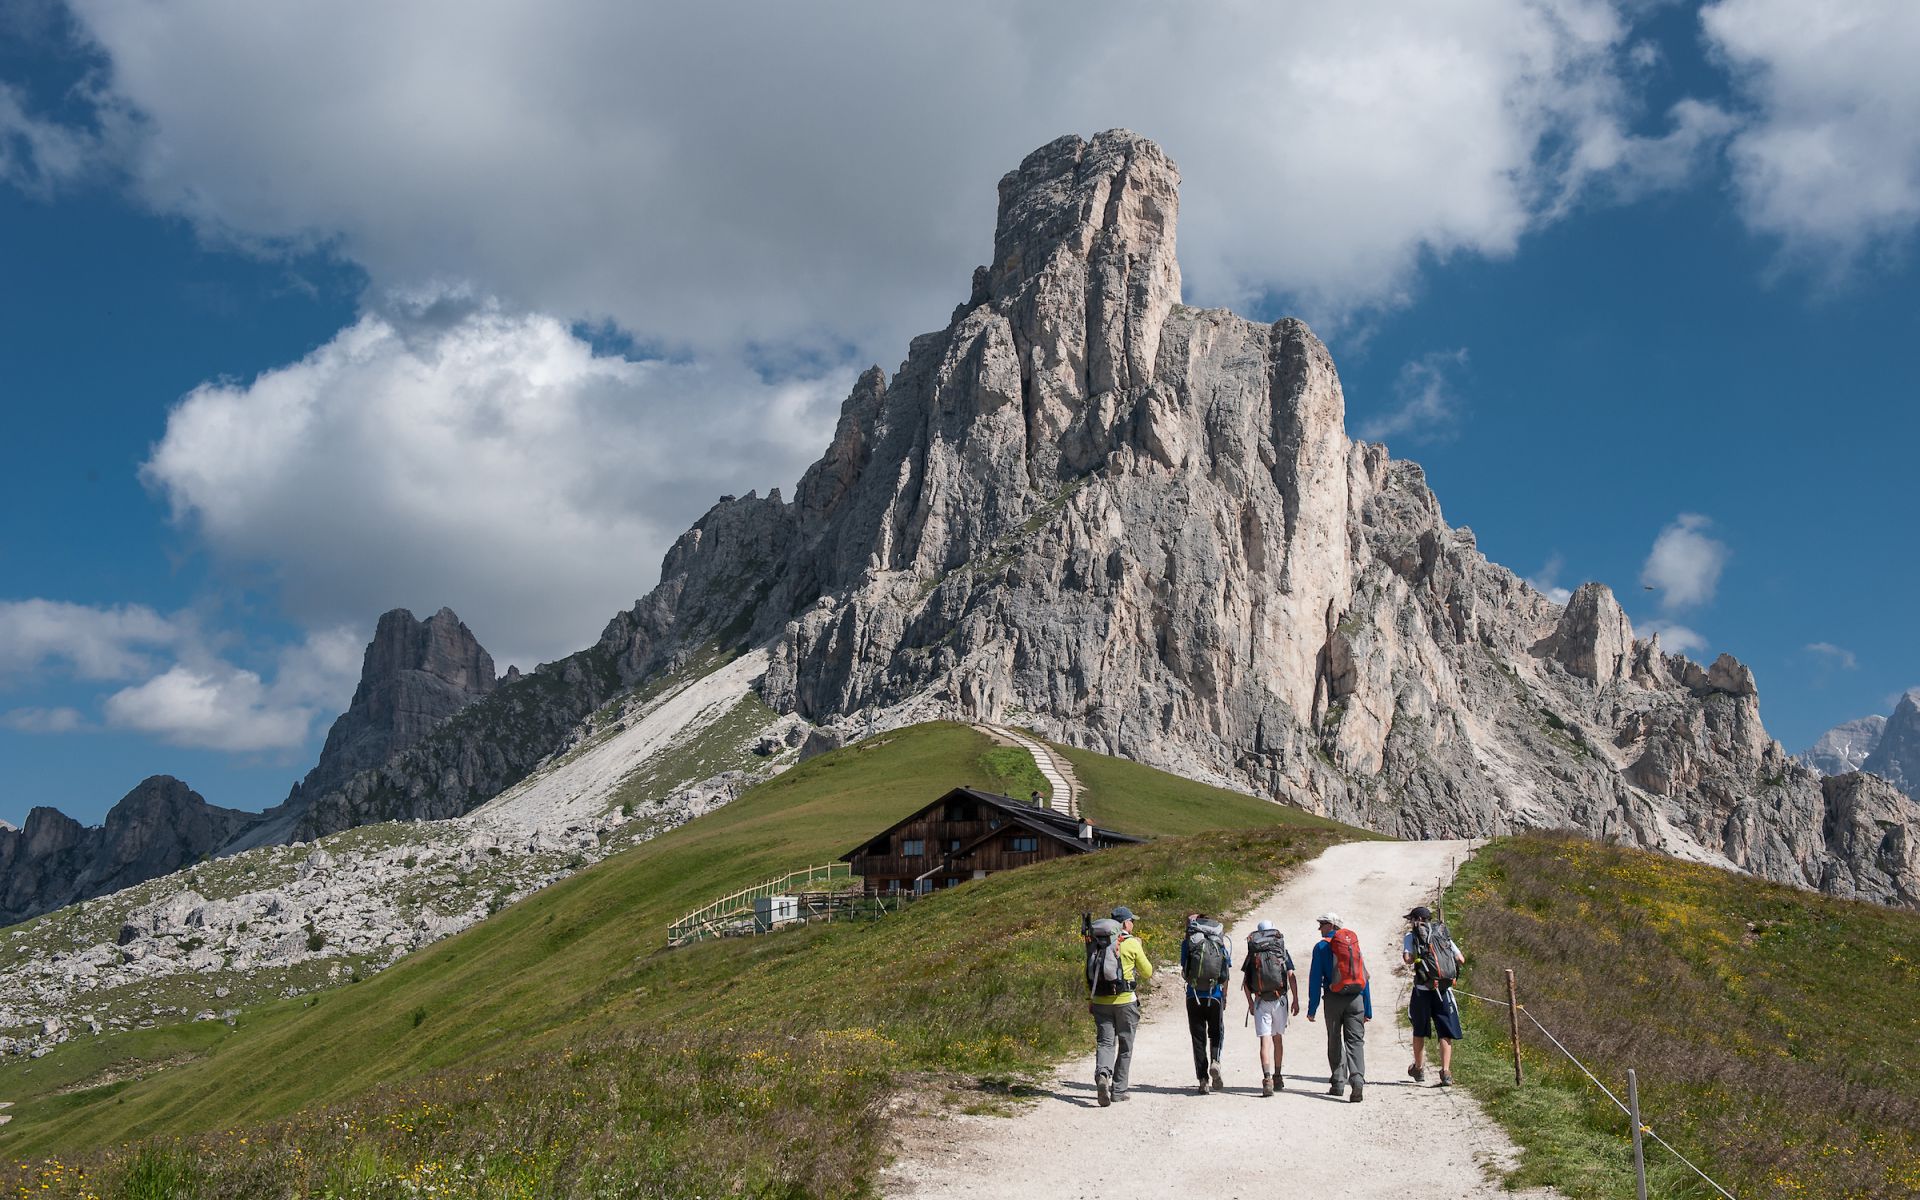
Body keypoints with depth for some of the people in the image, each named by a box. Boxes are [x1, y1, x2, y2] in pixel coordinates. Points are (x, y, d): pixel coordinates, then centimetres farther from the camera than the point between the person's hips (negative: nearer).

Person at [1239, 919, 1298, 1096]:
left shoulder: (1252, 954, 4)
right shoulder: (1283, 951, 3)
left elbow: (1245, 982, 1)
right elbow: (1291, 977, -3)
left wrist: (1250, 1003, 8)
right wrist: (1295, 1000, 1)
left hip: (1260, 1002, -1)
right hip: (1280, 1000, 1)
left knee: (1265, 1041, -5)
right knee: (1277, 1038, 17)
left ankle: (1267, 1079, -20)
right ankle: (1277, 1077, 27)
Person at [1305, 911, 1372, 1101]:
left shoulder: (1322, 946, 0)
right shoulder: (1355, 944, 12)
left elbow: (1315, 978, -3)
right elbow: (1365, 977, 12)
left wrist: (1312, 1009, 1)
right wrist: (1368, 1010, 14)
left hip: (1334, 999, -2)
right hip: (1356, 999, 2)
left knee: (1335, 1042, 11)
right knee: (1355, 1041, -1)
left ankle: (1338, 1083, 14)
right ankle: (1357, 1079, -20)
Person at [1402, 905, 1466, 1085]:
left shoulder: (1411, 936, 3)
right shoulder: (1443, 935, 12)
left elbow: (1407, 958, -13)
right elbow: (1461, 960, 7)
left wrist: (1418, 956, 8)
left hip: (1422, 989, -2)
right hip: (1444, 989, 2)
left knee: (1419, 1031, 15)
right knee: (1446, 1033, 4)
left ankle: (1419, 1068, 28)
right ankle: (1446, 1072, -7)